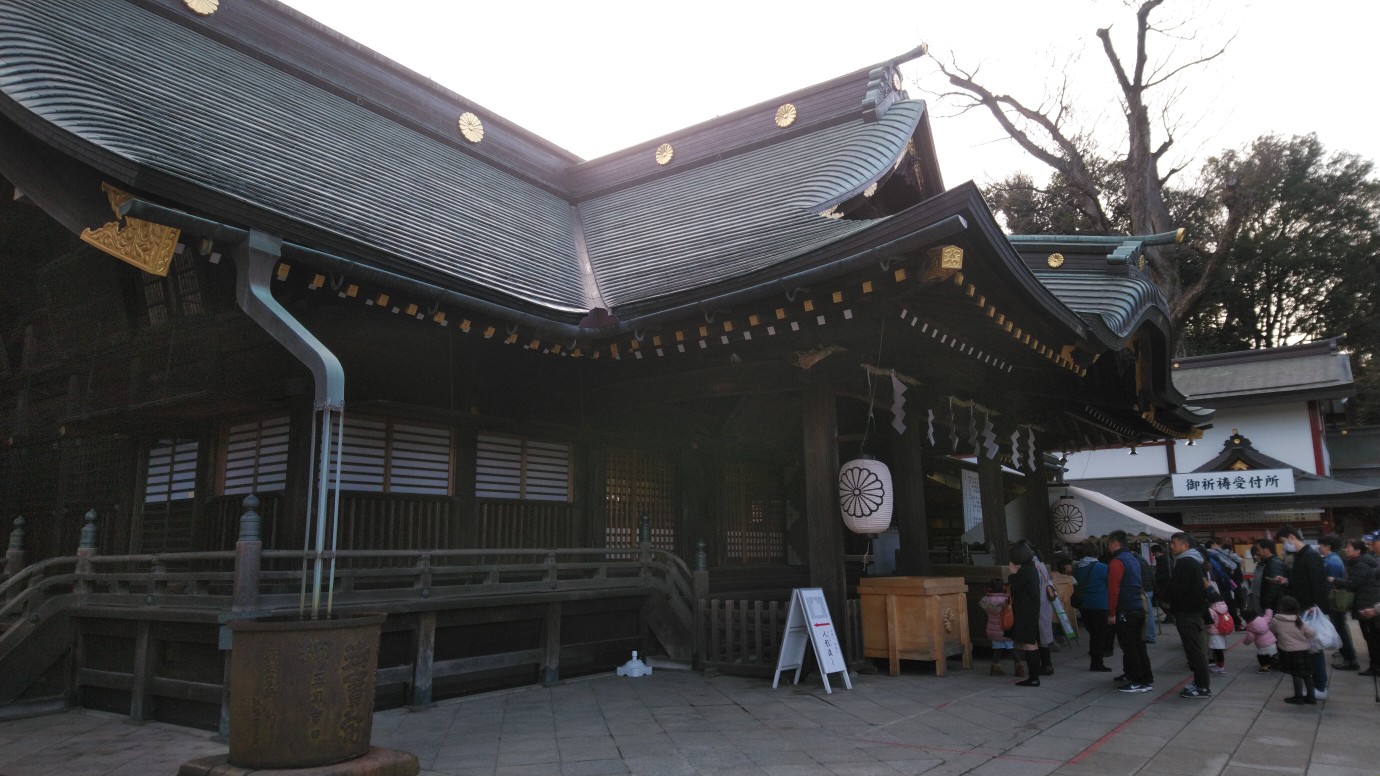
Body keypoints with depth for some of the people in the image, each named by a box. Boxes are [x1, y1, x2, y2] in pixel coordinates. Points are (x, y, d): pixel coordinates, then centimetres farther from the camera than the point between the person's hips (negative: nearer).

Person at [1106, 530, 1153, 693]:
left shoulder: (1117, 562, -14)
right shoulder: (1133, 559, 15)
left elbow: (1113, 589, -18)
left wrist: (1111, 613, -13)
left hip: (1125, 612, -9)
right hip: (1138, 608, 9)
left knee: (1129, 648, -2)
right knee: (1139, 646, 14)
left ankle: (1137, 682, 1)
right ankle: (1147, 680, 18)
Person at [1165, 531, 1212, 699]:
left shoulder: (1184, 563, -18)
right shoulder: (1194, 561, 16)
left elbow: (1176, 587, -23)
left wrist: (1166, 598, -3)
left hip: (1186, 611, -10)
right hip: (1194, 609, 10)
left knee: (1193, 649, -6)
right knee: (1196, 648, 14)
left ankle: (1202, 687, -3)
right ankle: (1202, 683, 21)